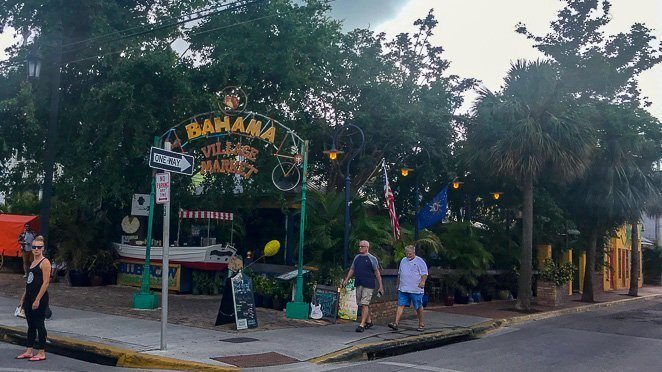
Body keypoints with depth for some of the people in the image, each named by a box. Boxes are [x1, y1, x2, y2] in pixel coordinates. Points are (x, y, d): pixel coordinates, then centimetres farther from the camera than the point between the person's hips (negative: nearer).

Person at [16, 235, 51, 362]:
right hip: (29, 297, 8)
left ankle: (41, 353, 6)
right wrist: (23, 297, 17)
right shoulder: (33, 262, 15)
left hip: (40, 297, -8)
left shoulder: (45, 262, -12)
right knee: (30, 325, 13)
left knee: (39, 325, -2)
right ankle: (29, 351, 21)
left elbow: (46, 282, -18)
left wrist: (38, 299, -21)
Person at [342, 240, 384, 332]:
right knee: (361, 304, 11)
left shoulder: (372, 258, -2)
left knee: (365, 304, -10)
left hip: (368, 285, -6)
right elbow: (352, 269, 20)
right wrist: (346, 280, 8)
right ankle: (369, 321, 26)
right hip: (358, 284, 6)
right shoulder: (357, 257, 14)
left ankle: (362, 325, -11)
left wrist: (380, 286, -4)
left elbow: (377, 273, -1)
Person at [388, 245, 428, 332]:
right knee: (400, 305, -3)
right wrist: (398, 284, 23)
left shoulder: (420, 261, -4)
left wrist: (423, 282, -26)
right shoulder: (403, 260, 14)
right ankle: (396, 323, -8)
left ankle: (421, 324, 18)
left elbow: (425, 273, -9)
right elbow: (399, 274, 23)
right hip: (403, 289, 5)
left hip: (416, 290, -5)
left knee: (418, 307, 5)